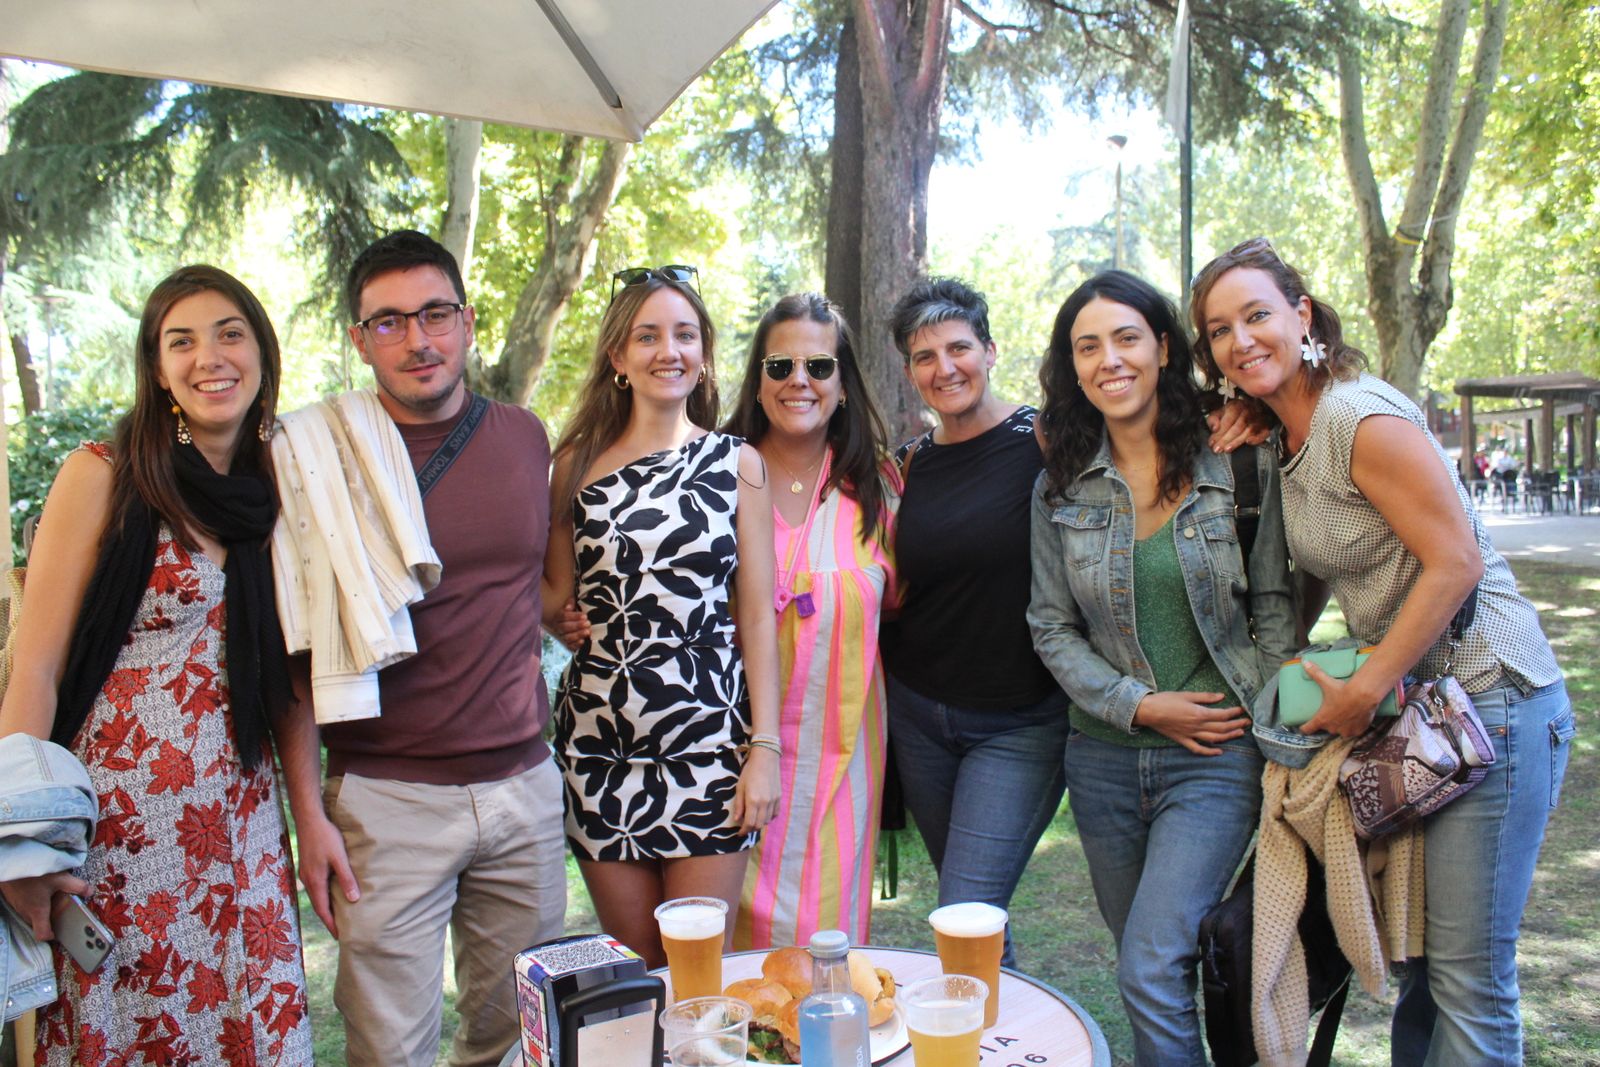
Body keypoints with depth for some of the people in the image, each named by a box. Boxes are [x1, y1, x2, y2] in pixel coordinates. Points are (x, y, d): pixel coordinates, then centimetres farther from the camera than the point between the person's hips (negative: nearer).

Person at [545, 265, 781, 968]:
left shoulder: (737, 463, 3)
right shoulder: (579, 462, 6)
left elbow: (757, 615, 0)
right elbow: (557, 594, 14)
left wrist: (765, 747, -4)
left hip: (709, 735, -1)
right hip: (600, 735, 2)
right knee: (630, 968, 12)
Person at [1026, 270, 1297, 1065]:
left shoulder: (1241, 464, -3)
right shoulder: (1058, 487, 2)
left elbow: (1275, 603, 0)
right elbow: (1052, 628, 3)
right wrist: (1139, 704, -8)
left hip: (1218, 757, -3)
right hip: (1105, 756, 3)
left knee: (1151, 968, -13)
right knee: (1145, 965, 15)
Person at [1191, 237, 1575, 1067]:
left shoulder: (1360, 417, -17)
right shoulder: (1286, 439, 9)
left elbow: (1456, 563, -20)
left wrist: (1361, 692, -17)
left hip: (1489, 700, -9)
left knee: (1467, 977, 0)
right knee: (1425, 959, 17)